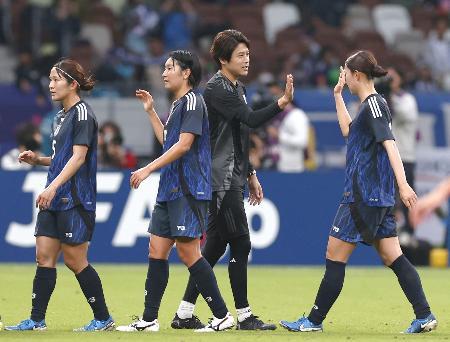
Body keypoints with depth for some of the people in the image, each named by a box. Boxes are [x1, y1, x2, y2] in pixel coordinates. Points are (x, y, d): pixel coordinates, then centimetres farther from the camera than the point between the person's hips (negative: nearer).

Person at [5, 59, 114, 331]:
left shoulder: (82, 113, -11)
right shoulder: (61, 116, 16)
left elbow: (78, 157, -19)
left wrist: (53, 187, -27)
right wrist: (38, 160, 9)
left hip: (76, 201, -9)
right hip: (55, 200, 9)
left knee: (75, 260, -4)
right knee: (44, 256, 4)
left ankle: (104, 319, 5)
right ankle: (37, 320, 5)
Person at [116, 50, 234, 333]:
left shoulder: (192, 102, -10)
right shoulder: (178, 104, 19)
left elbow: (183, 144, -19)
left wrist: (149, 169, -19)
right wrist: (151, 111, 27)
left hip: (188, 190, -10)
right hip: (169, 190, 10)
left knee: (188, 252, -10)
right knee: (157, 250, 7)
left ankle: (222, 315, -5)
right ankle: (149, 320, 10)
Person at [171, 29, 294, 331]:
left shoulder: (237, 88, 18)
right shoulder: (217, 89, -13)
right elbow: (252, 119, -26)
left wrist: (250, 175, 24)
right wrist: (282, 102, -37)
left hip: (232, 179, 10)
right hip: (221, 179, -10)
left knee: (215, 246, 9)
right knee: (240, 244, -8)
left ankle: (185, 314, 12)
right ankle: (244, 315, -3)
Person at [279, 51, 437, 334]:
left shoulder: (373, 105, -13)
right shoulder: (373, 104, 16)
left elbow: (389, 143, -23)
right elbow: (349, 131, 33)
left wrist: (403, 184, -32)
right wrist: (338, 96, 31)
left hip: (364, 197, -10)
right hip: (380, 197, 10)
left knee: (335, 255, -3)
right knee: (392, 257, 7)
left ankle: (314, 321, 2)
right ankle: (424, 316, 1)